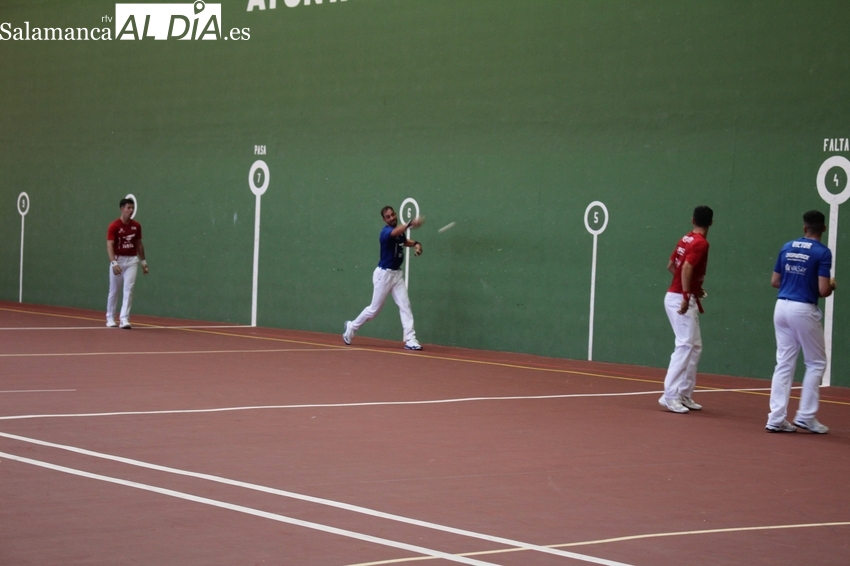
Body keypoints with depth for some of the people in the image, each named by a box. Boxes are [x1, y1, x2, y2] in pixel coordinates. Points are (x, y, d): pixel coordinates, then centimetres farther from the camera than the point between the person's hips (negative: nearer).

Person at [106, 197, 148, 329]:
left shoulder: (136, 226, 3)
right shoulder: (114, 226, -12)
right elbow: (110, 246, -18)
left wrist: (143, 261, 12)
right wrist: (114, 263, -30)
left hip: (132, 260, 3)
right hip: (118, 260, -3)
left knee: (128, 289, -9)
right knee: (114, 290, 9)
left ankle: (124, 319, -11)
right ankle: (110, 318, 24)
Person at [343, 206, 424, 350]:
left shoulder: (399, 232, 6)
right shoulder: (386, 232, -20)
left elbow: (404, 241, 30)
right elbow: (395, 232, -45)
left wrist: (415, 244, 6)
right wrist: (410, 224, -66)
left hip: (397, 274, 7)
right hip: (384, 274, -7)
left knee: (405, 306, -6)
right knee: (374, 309, 4)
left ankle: (410, 340, -9)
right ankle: (352, 326, 27)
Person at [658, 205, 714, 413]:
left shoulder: (686, 239, 12)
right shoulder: (701, 243, -13)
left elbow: (671, 265, 21)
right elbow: (687, 267, -25)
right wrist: (686, 296, -29)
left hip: (677, 296, 9)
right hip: (681, 299, -9)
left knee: (695, 346, 14)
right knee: (685, 345, -12)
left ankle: (684, 394, 15)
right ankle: (670, 396, -15)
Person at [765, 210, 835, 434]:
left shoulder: (787, 247, 8)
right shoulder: (822, 252, -8)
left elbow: (775, 281, 13)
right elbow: (823, 290, -12)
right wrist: (832, 286, 9)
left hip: (782, 306, 5)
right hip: (803, 310, -5)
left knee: (784, 363, 9)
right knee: (816, 363, 10)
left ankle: (776, 418, 4)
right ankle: (806, 416, 6)